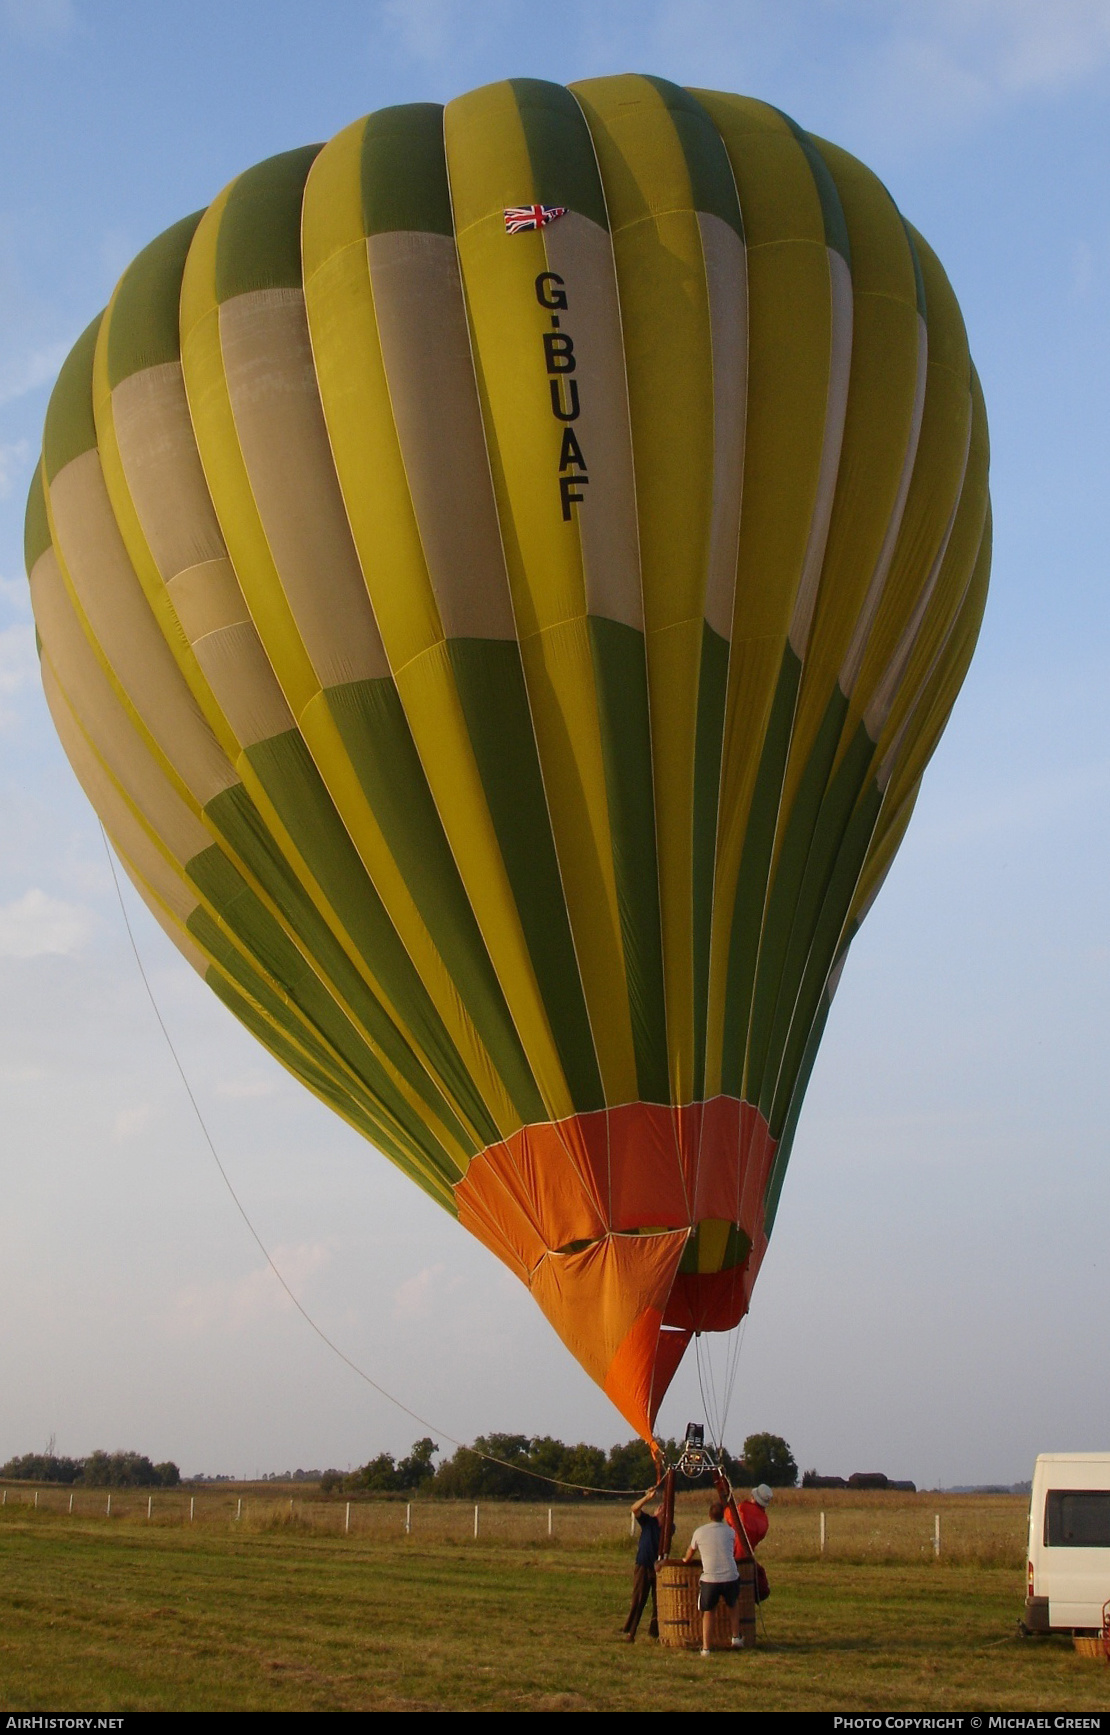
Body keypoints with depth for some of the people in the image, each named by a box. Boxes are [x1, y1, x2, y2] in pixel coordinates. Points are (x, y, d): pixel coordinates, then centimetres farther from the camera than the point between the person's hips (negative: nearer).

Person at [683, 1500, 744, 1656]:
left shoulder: (699, 1532, 3)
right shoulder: (729, 1532, 7)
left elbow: (690, 1552, 21)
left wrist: (685, 1560, 45)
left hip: (709, 1579, -1)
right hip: (731, 1577, 1)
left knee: (707, 1612, 15)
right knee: (733, 1605, 29)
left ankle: (705, 1648, 6)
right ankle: (736, 1637, 24)